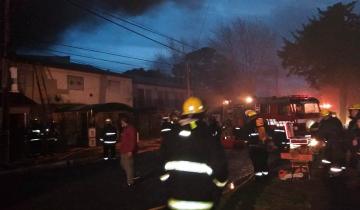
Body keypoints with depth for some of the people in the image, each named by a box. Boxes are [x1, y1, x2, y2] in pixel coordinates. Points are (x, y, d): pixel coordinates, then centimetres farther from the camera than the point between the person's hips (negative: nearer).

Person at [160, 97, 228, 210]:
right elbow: (220, 166, -8)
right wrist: (215, 195, 7)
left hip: (176, 198, 3)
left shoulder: (170, 136, 3)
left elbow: (162, 163, 11)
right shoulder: (208, 138, -9)